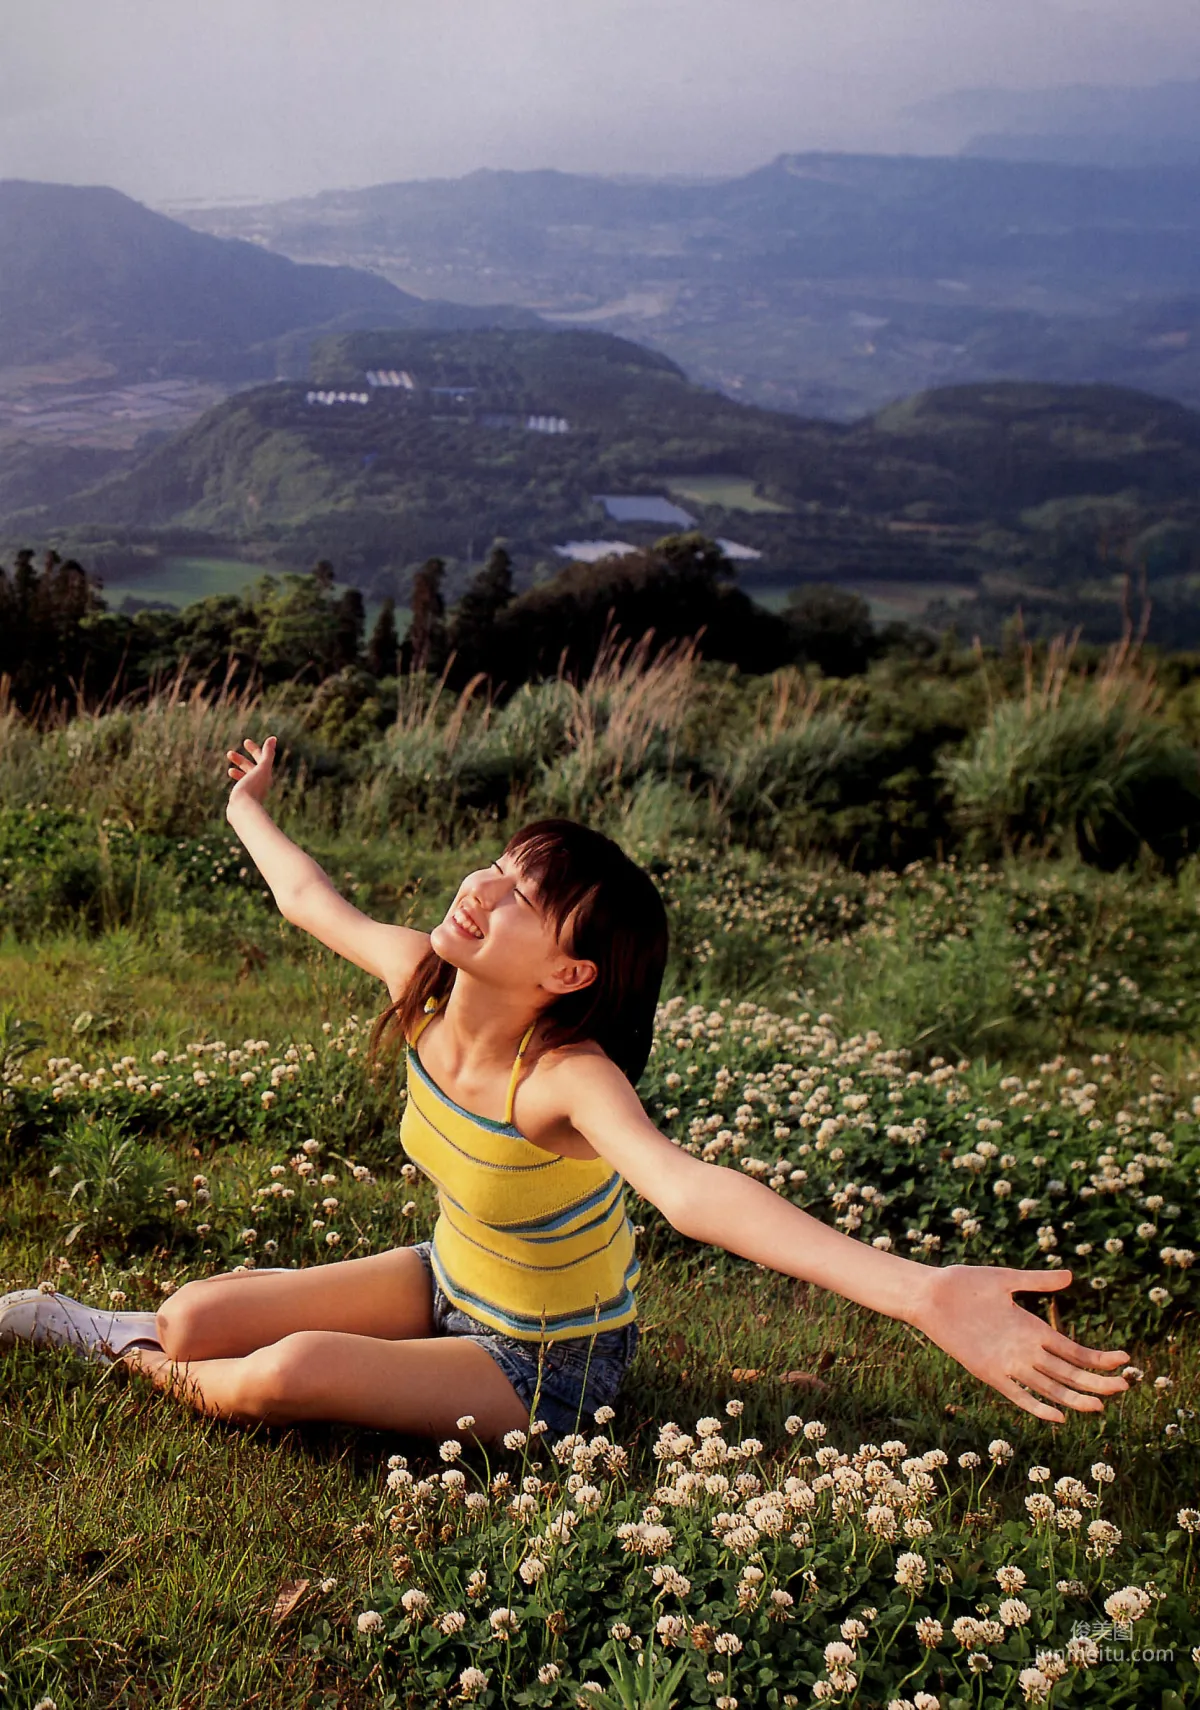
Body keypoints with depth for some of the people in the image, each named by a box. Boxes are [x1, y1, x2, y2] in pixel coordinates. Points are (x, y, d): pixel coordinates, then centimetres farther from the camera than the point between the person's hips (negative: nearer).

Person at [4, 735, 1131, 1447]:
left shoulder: (567, 1078, -36)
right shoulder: (421, 979, -17)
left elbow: (689, 1189, -55)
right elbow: (309, 899, 5)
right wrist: (248, 805, 24)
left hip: (546, 1363, -6)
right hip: (449, 1281, 6)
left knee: (288, 1373, -23)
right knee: (194, 1316, -7)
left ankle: (169, 1383, 11)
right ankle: (171, 1341, 30)